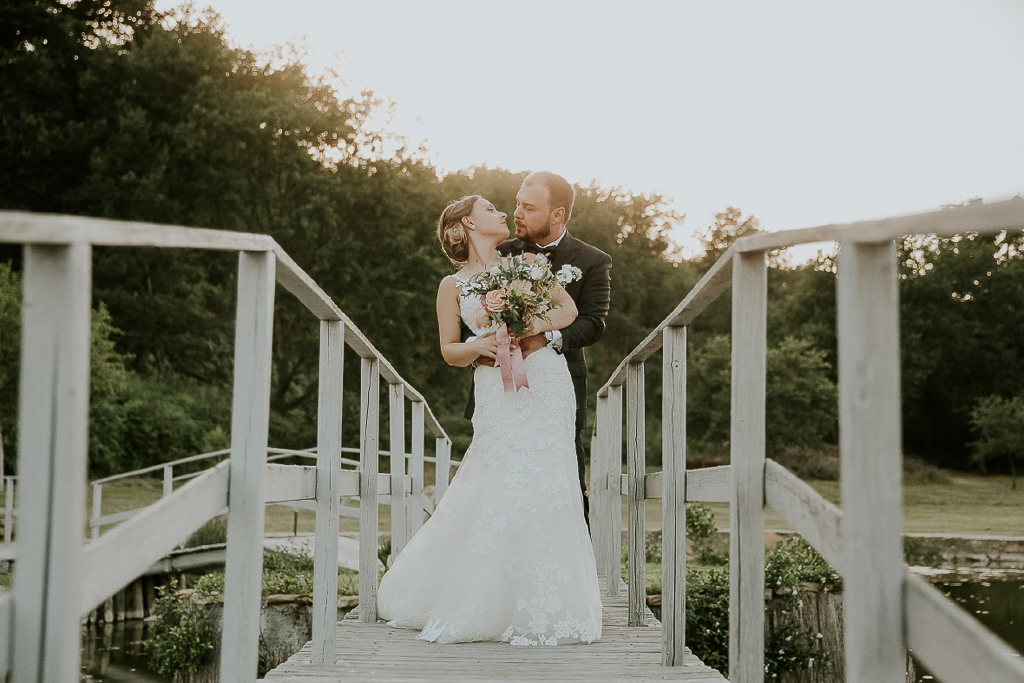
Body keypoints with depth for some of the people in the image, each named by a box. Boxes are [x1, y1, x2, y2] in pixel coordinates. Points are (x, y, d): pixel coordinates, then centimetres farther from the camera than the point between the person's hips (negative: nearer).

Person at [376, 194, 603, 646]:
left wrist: (535, 327, -11)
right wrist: (479, 346, -14)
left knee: (546, 491, -2)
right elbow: (449, 352, 7)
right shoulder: (453, 286, 10)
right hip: (500, 392, -3)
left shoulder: (523, 265, 17)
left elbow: (569, 310, 7)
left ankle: (541, 606, 8)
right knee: (504, 493, -9)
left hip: (548, 381, 3)